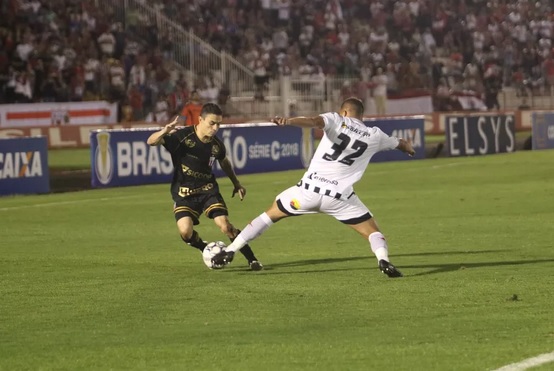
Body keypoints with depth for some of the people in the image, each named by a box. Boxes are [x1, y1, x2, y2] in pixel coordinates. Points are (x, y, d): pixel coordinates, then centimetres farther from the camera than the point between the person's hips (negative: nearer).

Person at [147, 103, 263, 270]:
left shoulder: (217, 144, -5)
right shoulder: (182, 136, -18)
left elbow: (224, 162, 19)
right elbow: (151, 141, -25)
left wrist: (236, 183, 25)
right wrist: (164, 132, -46)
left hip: (208, 190, 2)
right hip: (184, 192, -2)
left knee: (225, 225, -15)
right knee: (185, 231, -22)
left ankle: (252, 260, 0)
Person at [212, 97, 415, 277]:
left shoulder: (336, 120, 6)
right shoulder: (374, 136, 13)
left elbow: (315, 121, -17)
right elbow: (400, 143, 34)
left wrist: (288, 121, -34)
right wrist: (408, 147, 59)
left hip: (310, 188, 0)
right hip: (340, 196, 0)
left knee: (271, 213, 20)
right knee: (372, 231, 14)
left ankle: (230, 251, 17)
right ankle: (383, 260, -17)